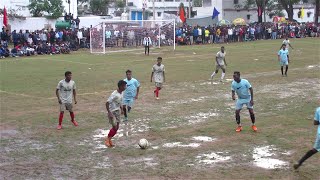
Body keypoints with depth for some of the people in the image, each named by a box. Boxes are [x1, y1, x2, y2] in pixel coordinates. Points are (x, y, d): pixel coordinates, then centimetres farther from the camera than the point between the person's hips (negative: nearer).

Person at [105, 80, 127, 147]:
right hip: (112, 112, -8)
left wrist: (121, 109, 17)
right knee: (115, 127, -11)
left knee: (117, 127, 9)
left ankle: (109, 139, 22)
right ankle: (107, 140, 7)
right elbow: (107, 103, -25)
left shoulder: (121, 93, 1)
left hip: (117, 112, 8)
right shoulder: (114, 94, -25)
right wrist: (109, 113, -26)